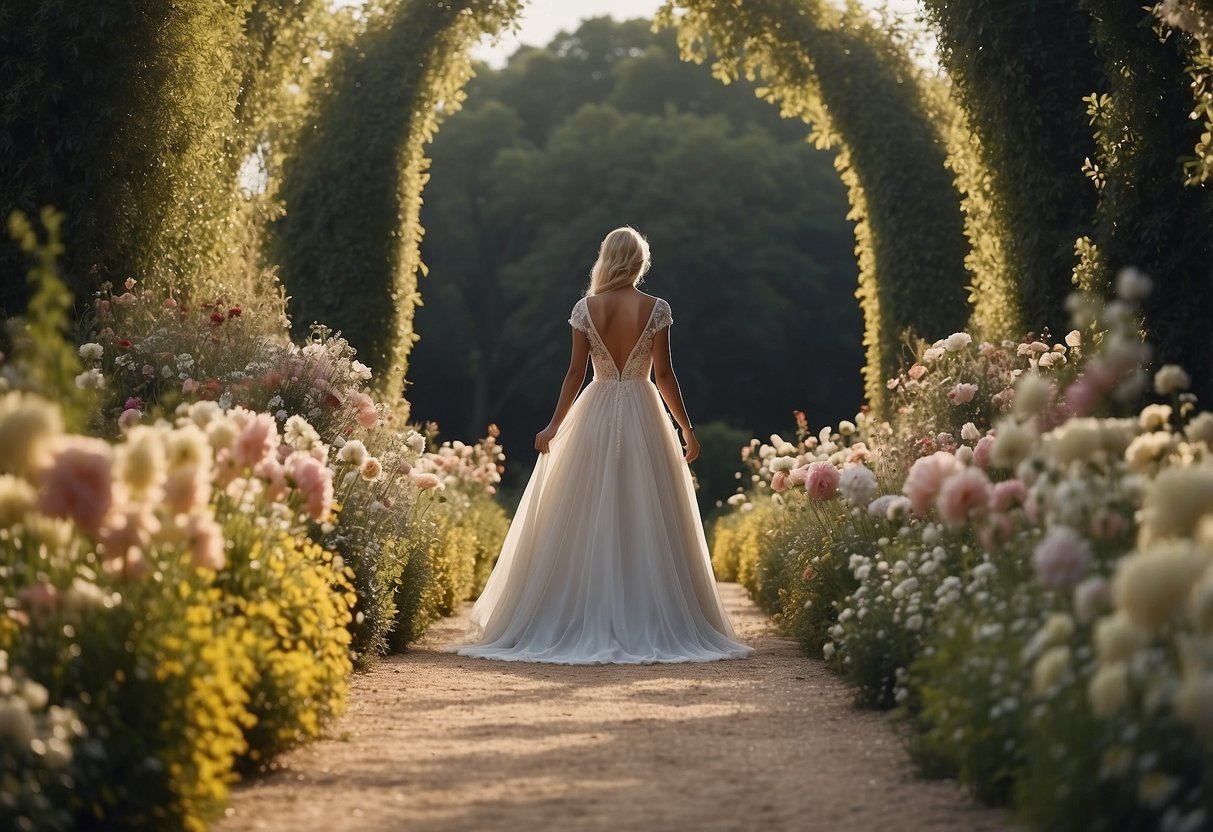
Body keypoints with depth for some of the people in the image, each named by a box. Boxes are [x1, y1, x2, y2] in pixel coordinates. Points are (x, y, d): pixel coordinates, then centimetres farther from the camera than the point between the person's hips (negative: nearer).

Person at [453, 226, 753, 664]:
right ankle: (646, 625, 2)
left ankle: (586, 623, 7)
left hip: (595, 414, 1)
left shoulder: (585, 308, -1)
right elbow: (664, 374, -4)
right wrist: (687, 428, 3)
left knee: (587, 524, 6)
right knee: (647, 525, 3)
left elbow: (575, 373, -2)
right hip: (643, 415, -1)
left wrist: (555, 427, 5)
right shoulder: (655, 309, -4)